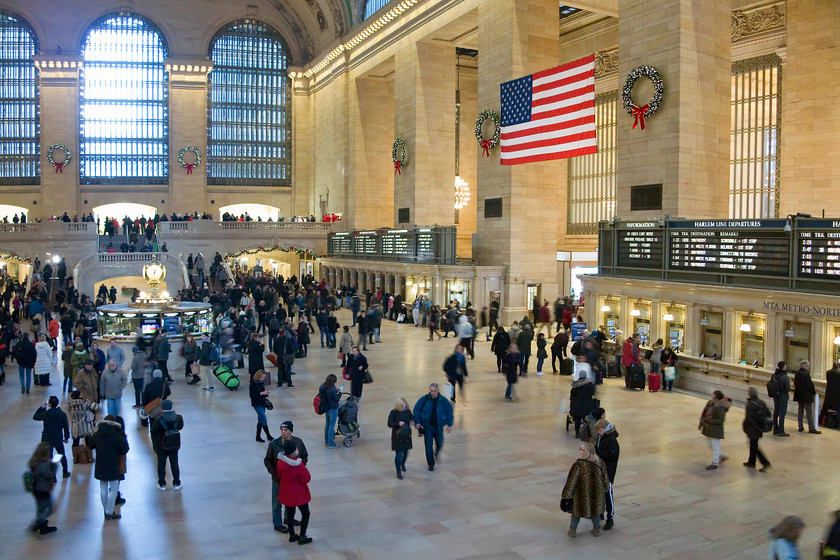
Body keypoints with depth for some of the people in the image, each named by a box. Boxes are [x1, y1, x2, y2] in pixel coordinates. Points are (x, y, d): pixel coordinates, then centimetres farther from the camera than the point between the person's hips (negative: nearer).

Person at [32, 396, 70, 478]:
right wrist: (66, 437, 11)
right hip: (58, 439, 2)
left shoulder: (45, 414, -15)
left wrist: (42, 407, 9)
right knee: (62, 455, 20)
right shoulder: (62, 414, -9)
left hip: (47, 440, -2)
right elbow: (66, 427, -2)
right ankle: (65, 472, 32)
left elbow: (35, 417, 5)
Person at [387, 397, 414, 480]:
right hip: (397, 436, -4)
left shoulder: (407, 411, -5)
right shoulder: (393, 413, -14)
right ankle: (398, 472, 11)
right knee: (399, 454, -5)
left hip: (406, 435, 4)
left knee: (405, 452, 17)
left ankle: (402, 464, 48)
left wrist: (412, 423, -12)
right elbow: (389, 424, -11)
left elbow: (412, 418, 10)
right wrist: (398, 423, -27)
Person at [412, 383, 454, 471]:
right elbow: (416, 410, -2)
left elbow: (449, 412, 1)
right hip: (427, 426, -1)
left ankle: (437, 453, 49)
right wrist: (417, 422, -8)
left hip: (439, 427, 1)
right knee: (428, 446, 0)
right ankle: (431, 464, 15)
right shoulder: (424, 399, -11)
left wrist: (449, 424, -2)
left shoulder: (443, 400, -8)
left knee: (439, 443, 13)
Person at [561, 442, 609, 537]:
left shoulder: (579, 465, -25)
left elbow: (571, 481, -19)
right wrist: (605, 489, 20)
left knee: (576, 511, 18)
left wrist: (566, 496, -10)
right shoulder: (600, 462, -10)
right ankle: (597, 529, 38)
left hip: (582, 494, -3)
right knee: (595, 511, 25)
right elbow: (605, 478, 3)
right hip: (597, 493, 3)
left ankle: (572, 530, 30)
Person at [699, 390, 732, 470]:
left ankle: (715, 463, 19)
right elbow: (704, 414, 10)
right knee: (710, 445, 21)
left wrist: (710, 420, -25)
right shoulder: (710, 404, 0)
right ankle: (722, 456, 40)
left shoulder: (720, 407, -24)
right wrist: (701, 424, 11)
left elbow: (721, 420, -23)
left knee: (715, 446, 6)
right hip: (708, 428, 9)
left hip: (716, 430, -9)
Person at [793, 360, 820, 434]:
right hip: (806, 396, -8)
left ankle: (800, 427, 17)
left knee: (800, 411, 14)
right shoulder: (806, 374, -19)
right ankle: (811, 428, -1)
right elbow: (810, 384, -17)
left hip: (799, 395, 8)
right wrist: (814, 392, -3)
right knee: (809, 412, -2)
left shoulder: (797, 373, 7)